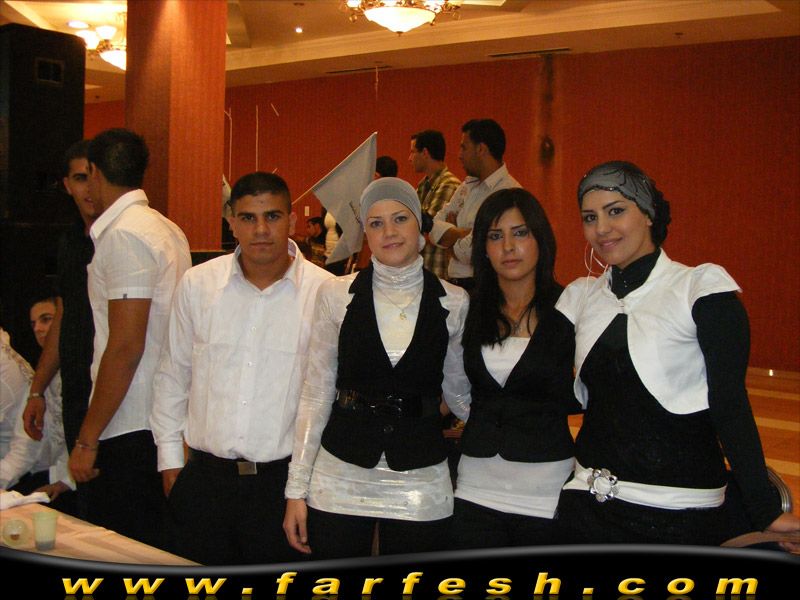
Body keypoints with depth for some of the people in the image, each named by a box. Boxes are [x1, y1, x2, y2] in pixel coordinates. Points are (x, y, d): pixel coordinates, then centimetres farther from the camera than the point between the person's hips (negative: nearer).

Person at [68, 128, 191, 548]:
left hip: (130, 430, -9)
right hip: (164, 422, 9)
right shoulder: (167, 229, 14)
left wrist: (87, 439, -15)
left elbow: (125, 348, -19)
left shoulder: (123, 235, -14)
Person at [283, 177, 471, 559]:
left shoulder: (453, 303, 0)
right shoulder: (336, 295, -2)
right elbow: (316, 393, 1)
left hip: (420, 482, 1)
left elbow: (459, 392, 10)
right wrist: (296, 488, 0)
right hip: (340, 479, 0)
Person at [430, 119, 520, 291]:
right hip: (454, 283, 7)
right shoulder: (467, 186, 12)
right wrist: (462, 233, -12)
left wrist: (450, 235, 1)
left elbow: (470, 251, -19)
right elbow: (435, 228, 6)